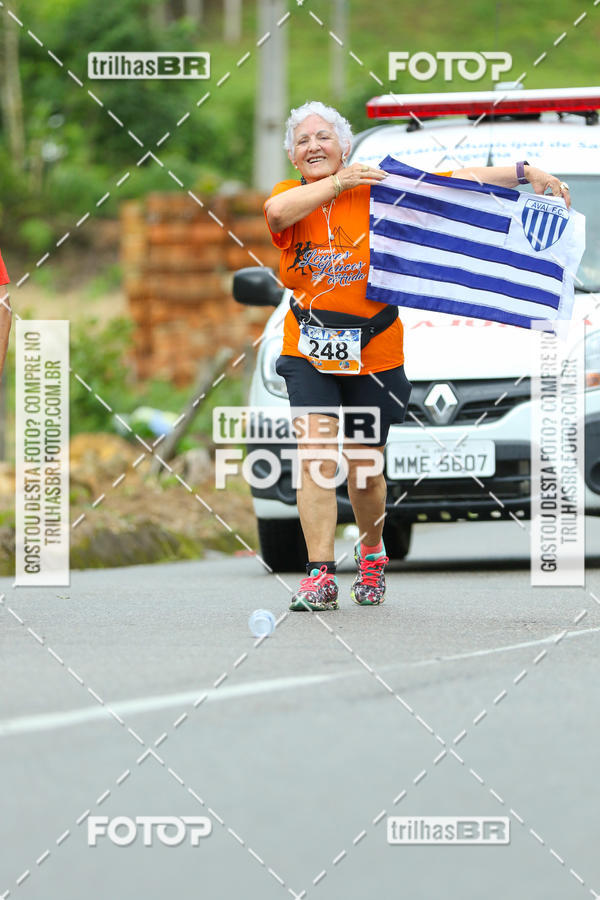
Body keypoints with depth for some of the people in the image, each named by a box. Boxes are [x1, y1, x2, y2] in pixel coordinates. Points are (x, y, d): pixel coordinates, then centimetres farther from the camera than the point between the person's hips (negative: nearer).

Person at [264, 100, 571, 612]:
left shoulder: (380, 189, 0)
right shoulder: (289, 195, 3)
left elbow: (457, 181, -1)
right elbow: (277, 212, -23)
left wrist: (526, 174, -6)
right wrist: (336, 183, -26)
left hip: (375, 354, 0)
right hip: (309, 354, 0)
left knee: (365, 470, 10)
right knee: (316, 452, -17)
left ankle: (372, 551, 39)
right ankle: (320, 577, -18)